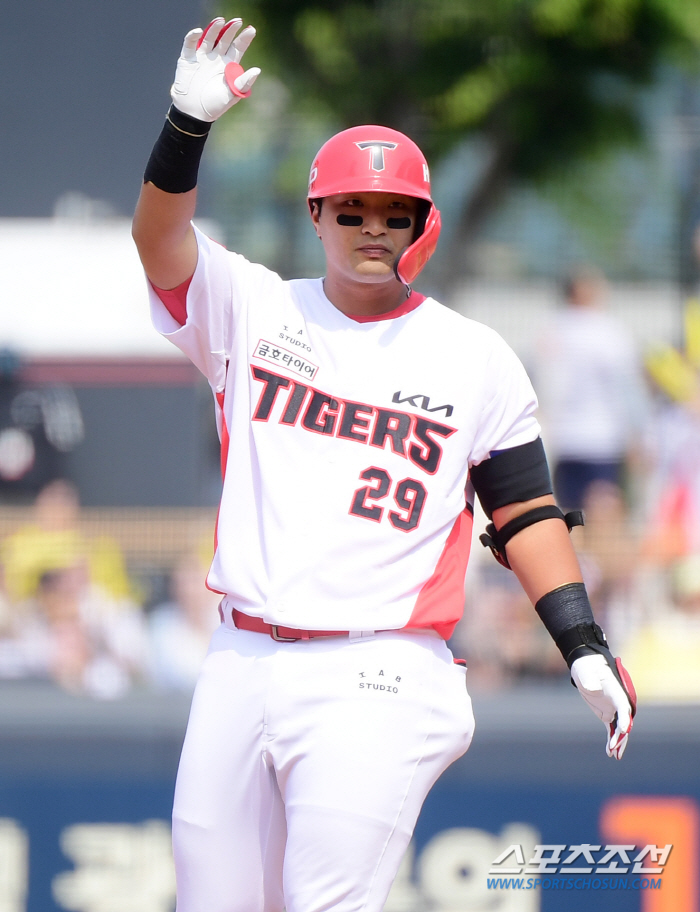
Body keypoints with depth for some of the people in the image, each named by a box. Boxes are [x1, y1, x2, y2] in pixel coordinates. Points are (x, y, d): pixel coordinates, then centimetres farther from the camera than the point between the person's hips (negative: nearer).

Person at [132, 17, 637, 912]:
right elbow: (160, 240, -8)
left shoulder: (476, 360, 6)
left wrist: (583, 647, -2)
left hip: (375, 681, -3)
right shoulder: (252, 310, 9)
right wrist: (187, 125, -25)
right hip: (242, 662, 3)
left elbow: (522, 511, 8)